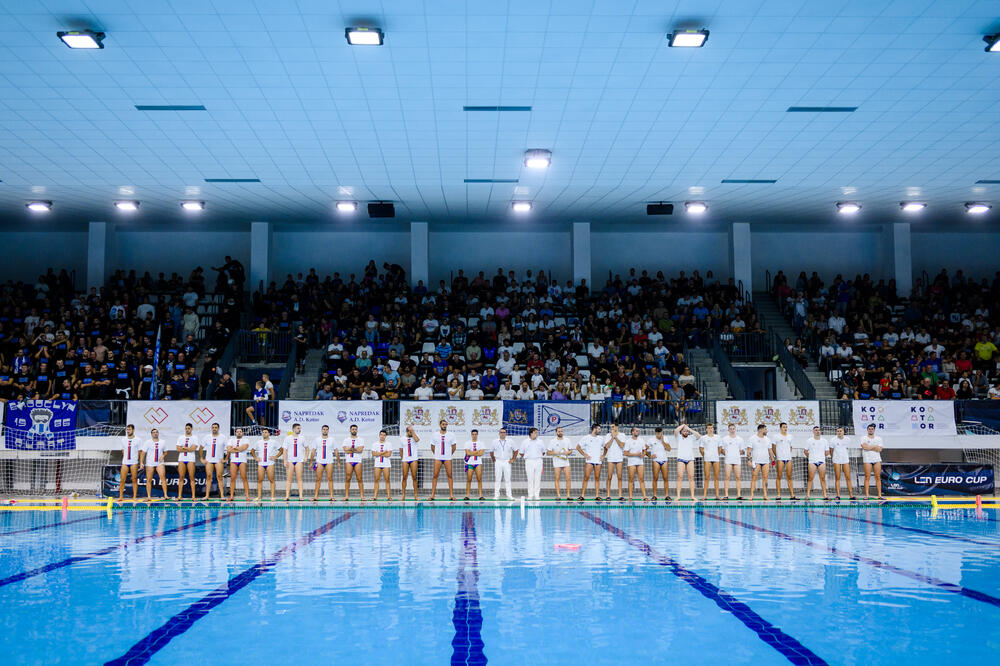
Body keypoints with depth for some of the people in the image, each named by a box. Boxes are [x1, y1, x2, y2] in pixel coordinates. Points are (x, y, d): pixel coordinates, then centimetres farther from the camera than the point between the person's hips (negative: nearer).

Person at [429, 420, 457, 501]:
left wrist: (450, 454, 5)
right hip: (438, 458, 0)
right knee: (435, 476, -2)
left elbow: (454, 447, 10)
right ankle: (432, 495, -1)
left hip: (448, 458, 0)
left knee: (449, 475, -2)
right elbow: (432, 447, 13)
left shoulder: (451, 435, 4)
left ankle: (451, 495, -1)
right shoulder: (435, 435, 5)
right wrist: (435, 454, 7)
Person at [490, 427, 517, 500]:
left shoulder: (510, 441, 4)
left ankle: (509, 495, 3)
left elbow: (515, 450, 12)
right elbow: (491, 452, 14)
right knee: (497, 479, -2)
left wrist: (512, 459, 6)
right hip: (498, 462, 0)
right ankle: (496, 495, 1)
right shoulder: (495, 441, 5)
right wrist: (493, 460, 9)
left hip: (507, 462, 0)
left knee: (508, 479, 0)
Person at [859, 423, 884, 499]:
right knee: (867, 477, -4)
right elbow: (864, 446, -12)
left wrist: (869, 447, -5)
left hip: (877, 459, 2)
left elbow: (879, 449, -1)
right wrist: (875, 447, -6)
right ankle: (867, 495, -3)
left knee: (878, 477, 1)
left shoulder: (878, 438, 12)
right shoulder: (864, 438, 6)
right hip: (867, 459, -2)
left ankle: (880, 495, 3)